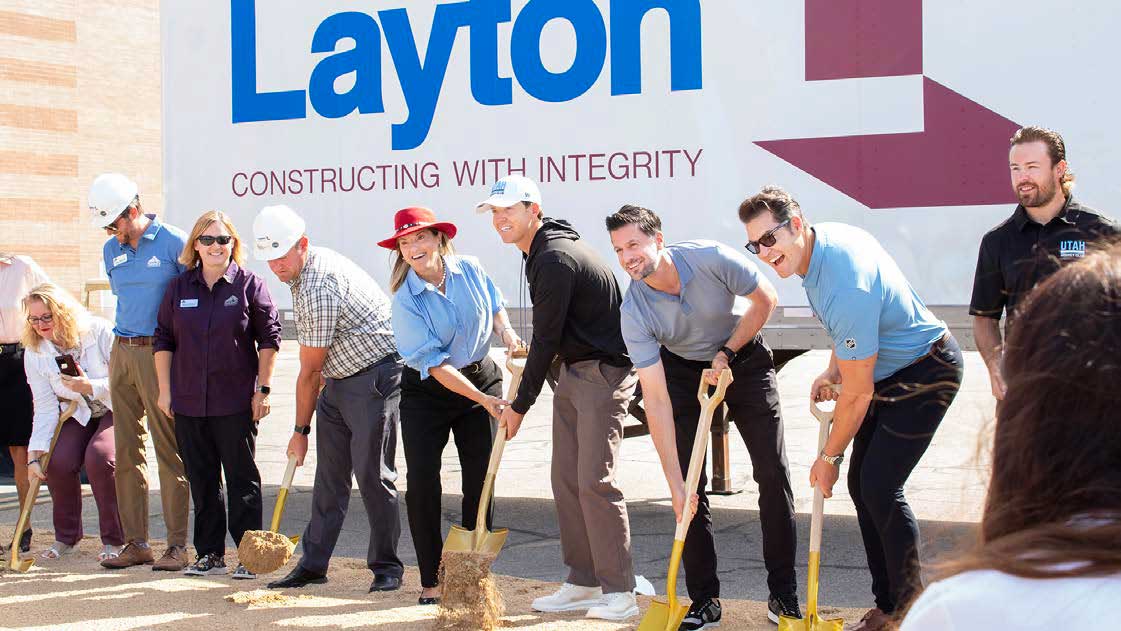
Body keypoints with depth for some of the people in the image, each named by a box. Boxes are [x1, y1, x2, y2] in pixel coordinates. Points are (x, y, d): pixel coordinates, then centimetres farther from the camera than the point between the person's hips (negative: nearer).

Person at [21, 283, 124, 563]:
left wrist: (91, 387, -29)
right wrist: (35, 455, -17)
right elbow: (45, 408, -8)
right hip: (77, 416, 4)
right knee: (58, 461, -23)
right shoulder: (34, 353, -7)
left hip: (116, 410, -4)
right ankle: (66, 536, 4)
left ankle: (114, 540, -12)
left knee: (99, 456, -30)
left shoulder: (100, 331, -17)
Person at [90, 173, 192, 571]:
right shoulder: (111, 251, 13)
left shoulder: (174, 243, -7)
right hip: (121, 353, 7)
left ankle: (176, 545, -1)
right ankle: (135, 543, 12)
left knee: (169, 449, -5)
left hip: (160, 354, -6)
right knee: (127, 451, 6)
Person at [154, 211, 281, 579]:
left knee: (242, 479, 2)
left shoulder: (249, 285, -2)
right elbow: (163, 339, 11)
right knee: (202, 481, 10)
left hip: (236, 403, -4)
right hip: (188, 403, 4)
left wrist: (262, 389, -5)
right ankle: (209, 553, 19)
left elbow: (269, 338, -1)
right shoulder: (179, 288, 8)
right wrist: (165, 390, 6)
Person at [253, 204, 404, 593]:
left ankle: (386, 566, 2)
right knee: (329, 475, 8)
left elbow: (309, 371, -15)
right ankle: (313, 563, 12)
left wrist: (300, 430, -6)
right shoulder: (306, 268, 7)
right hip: (338, 380, 10)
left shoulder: (318, 288, -24)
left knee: (372, 474, -8)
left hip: (375, 377, -10)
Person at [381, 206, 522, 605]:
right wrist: (482, 400, -25)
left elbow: (495, 306, 15)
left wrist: (506, 332, -7)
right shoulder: (405, 301, -17)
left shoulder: (470, 270, -6)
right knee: (421, 483, -8)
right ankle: (431, 580, 4)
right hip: (427, 393, -3)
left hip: (481, 377, 3)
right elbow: (435, 365, -20)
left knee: (480, 480, 2)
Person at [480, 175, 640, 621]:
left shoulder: (557, 261, -20)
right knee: (566, 480, 9)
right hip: (571, 371, 11)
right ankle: (583, 583, 16)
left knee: (595, 481, -12)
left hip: (604, 373, -11)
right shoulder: (540, 253, 13)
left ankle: (619, 592, -8)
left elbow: (545, 339, -17)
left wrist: (520, 405, -9)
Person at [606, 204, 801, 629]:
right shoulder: (634, 313, -26)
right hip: (683, 368, 1)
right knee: (690, 485, -7)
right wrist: (674, 484, -30)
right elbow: (657, 401, -27)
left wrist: (726, 353, -18)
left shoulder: (710, 259, -31)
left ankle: (784, 594, 6)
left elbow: (765, 298, -12)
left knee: (773, 474, -4)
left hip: (744, 357, -1)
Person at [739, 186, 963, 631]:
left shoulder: (845, 289, -34)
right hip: (888, 369, 10)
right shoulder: (826, 236, -5)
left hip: (925, 374, -10)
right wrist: (832, 370, 9)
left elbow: (858, 393, -24)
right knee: (861, 484, 7)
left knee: (879, 489, -15)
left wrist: (830, 457, -11)